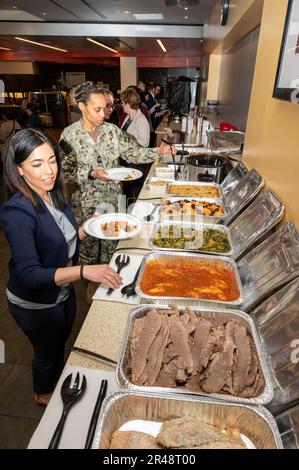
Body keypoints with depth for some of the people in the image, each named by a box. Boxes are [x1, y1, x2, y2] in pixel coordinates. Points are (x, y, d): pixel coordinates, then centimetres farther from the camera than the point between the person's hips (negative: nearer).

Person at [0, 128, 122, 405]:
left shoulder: (54, 194, -8)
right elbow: (29, 276, -35)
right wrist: (84, 271, -46)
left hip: (63, 291, 7)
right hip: (34, 303, -6)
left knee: (60, 342, 30)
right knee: (47, 352, 21)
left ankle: (56, 381, 61)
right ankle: (43, 395, 54)